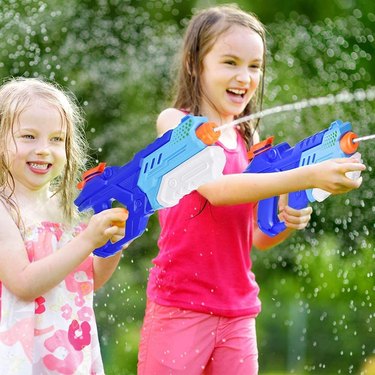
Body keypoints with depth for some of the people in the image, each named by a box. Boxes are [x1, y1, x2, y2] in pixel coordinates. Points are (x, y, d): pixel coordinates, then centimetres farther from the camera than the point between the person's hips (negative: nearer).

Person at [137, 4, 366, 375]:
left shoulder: (250, 139, 11)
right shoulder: (175, 122, -5)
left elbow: (258, 237, 13)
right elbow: (215, 188, -22)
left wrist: (287, 220, -10)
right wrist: (304, 177, -31)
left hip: (238, 312, 5)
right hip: (180, 306, -5)